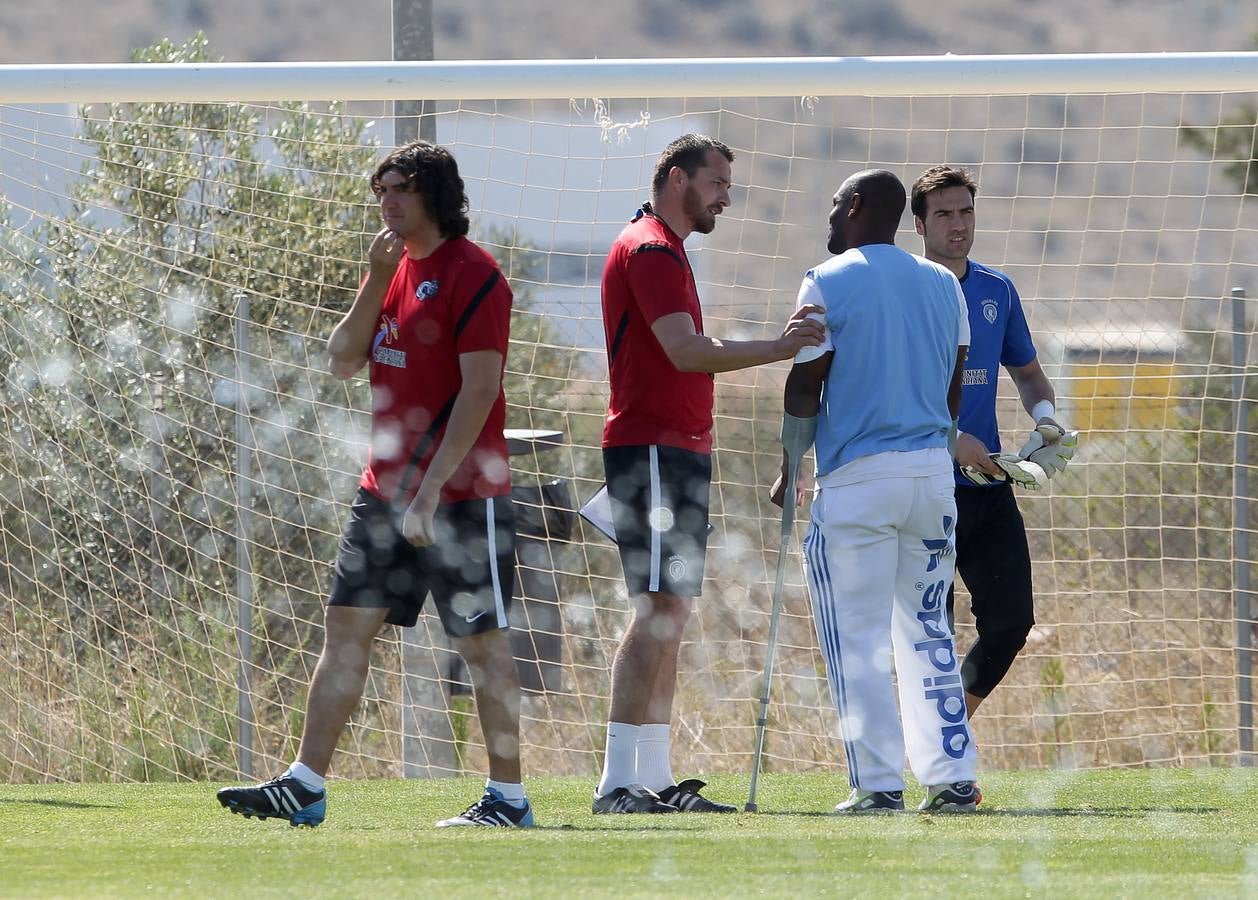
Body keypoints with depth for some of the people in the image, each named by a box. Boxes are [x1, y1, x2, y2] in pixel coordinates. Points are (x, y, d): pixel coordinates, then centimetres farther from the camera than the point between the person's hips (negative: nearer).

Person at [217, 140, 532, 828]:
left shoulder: (472, 275, -11)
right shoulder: (396, 269, 14)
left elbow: (479, 390, -17)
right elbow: (343, 361, 10)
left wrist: (431, 487, -22)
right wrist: (376, 280, -3)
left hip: (461, 494, -8)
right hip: (385, 489, 8)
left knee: (481, 642, -2)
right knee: (345, 628, 5)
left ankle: (508, 796, 5)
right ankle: (304, 787, 6)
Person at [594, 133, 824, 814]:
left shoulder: (665, 250, 22)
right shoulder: (650, 249, -11)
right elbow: (684, 350, -22)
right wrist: (774, 349, -26)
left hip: (680, 449, 11)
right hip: (652, 448, -11)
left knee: (669, 614, 9)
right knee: (659, 611, -14)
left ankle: (654, 779, 10)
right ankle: (618, 780, -18)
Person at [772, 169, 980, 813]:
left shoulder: (827, 283, -5)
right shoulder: (942, 285, 11)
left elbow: (804, 390, -5)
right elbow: (952, 391, 16)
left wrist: (788, 473, 5)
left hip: (856, 476, -5)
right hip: (933, 470, 5)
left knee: (855, 640, -1)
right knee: (926, 631, 12)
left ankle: (878, 783, -5)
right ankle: (951, 777, 7)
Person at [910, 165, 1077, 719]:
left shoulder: (997, 291, 13)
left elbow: (1027, 372, 25)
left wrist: (1044, 417, 3)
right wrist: (950, 440, -20)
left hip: (989, 482, 5)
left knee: (1011, 620, 0)